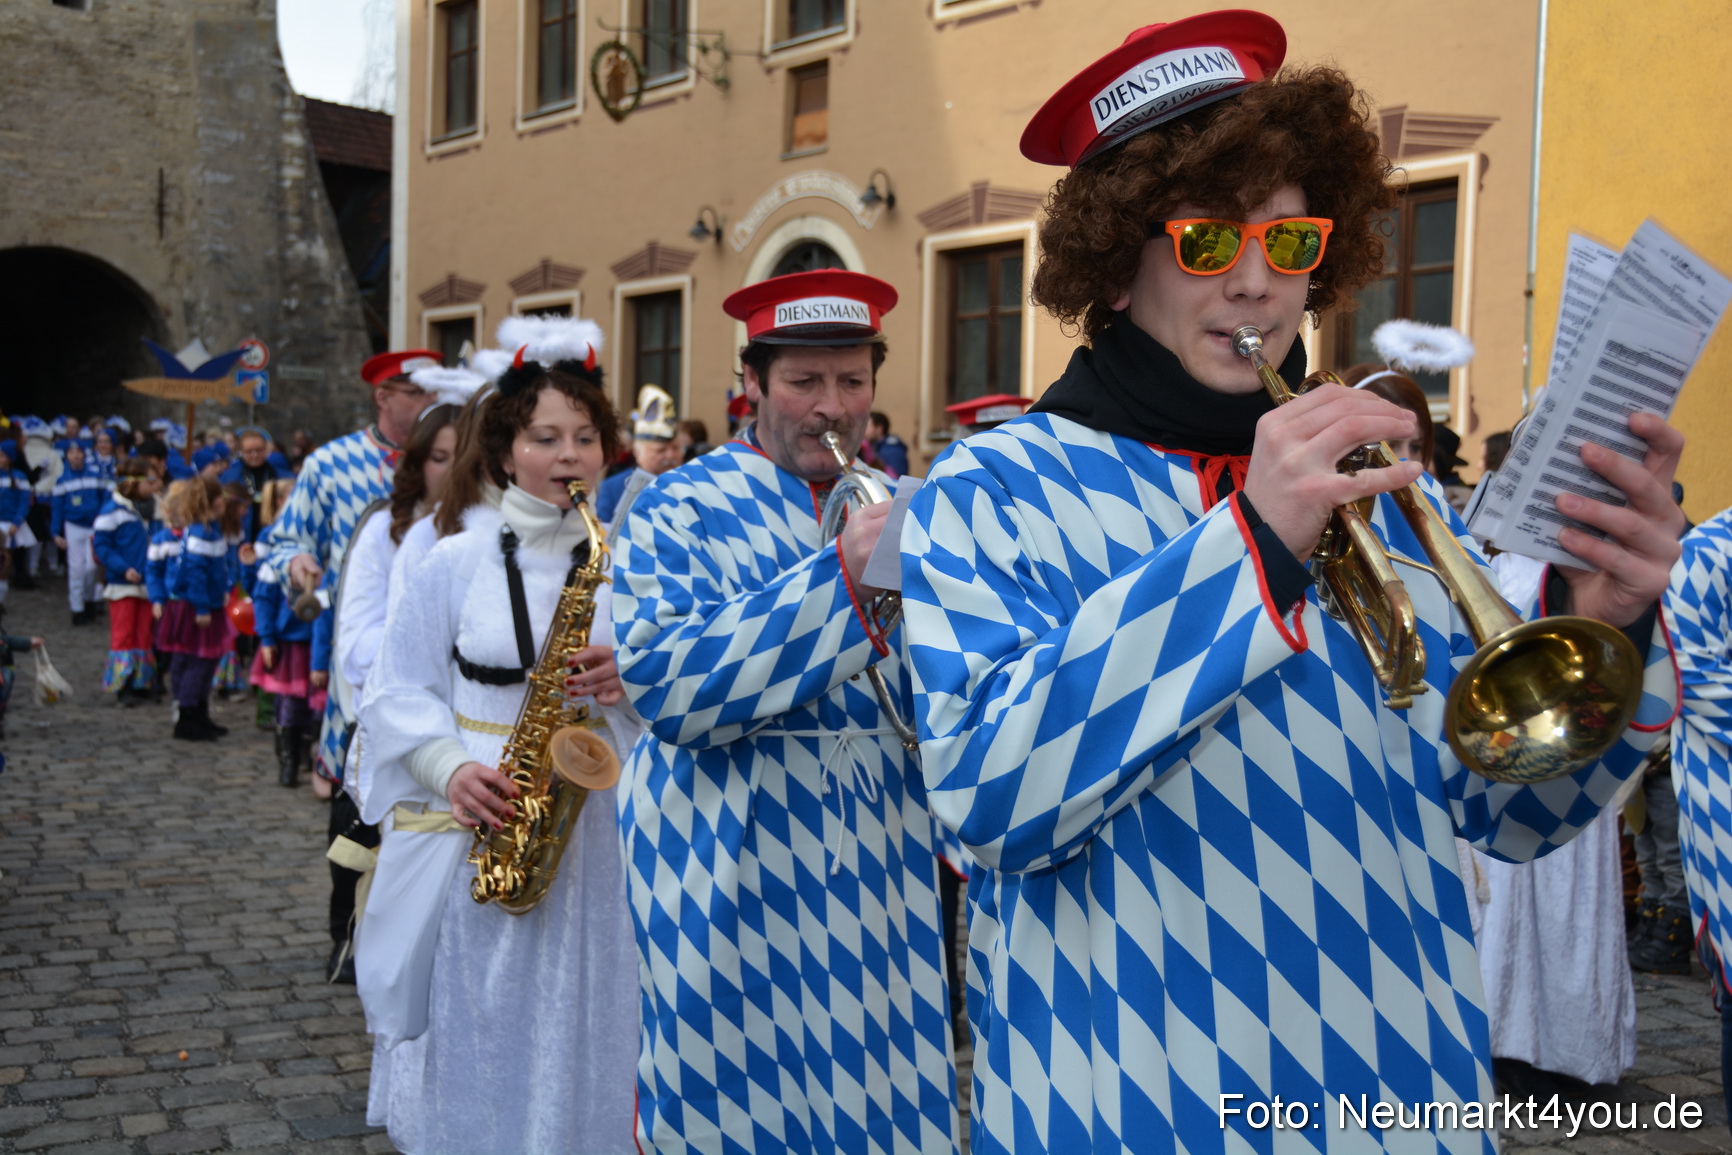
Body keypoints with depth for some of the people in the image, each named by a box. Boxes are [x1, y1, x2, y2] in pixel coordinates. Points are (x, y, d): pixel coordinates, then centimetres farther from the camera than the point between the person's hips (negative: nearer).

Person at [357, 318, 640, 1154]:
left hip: (597, 832, 1)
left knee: (580, 1039, 7)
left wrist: (630, 683, -17)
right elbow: (397, 693, 2)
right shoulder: (455, 565, 4)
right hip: (474, 831, 0)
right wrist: (453, 769, -15)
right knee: (471, 1045, 5)